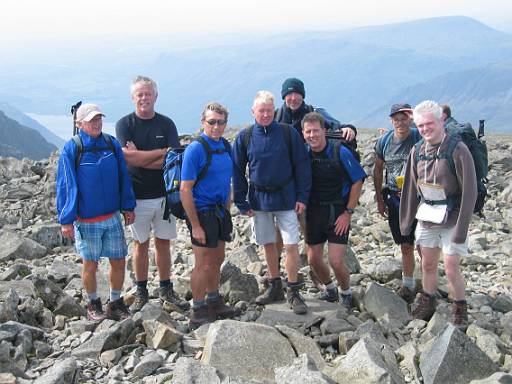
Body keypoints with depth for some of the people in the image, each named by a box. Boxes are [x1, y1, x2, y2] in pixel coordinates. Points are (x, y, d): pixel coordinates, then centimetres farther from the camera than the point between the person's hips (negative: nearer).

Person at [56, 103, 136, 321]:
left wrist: (128, 207, 8)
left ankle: (115, 302, 26)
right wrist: (66, 220, -9)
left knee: (118, 262, 7)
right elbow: (65, 186, -8)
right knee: (90, 264, 9)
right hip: (86, 220, -3)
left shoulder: (112, 144, 0)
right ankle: (93, 304, 29)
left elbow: (123, 178, 8)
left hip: (113, 217, 3)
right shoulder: (71, 149, -10)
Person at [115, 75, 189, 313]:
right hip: (137, 195, -2)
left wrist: (140, 158, -14)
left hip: (164, 194, 2)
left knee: (164, 242, 10)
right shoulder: (125, 124, -3)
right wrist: (162, 152, -13)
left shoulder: (166, 124, 2)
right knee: (141, 244, 7)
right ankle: (141, 292, 18)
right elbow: (128, 157, -17)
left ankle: (166, 289, 22)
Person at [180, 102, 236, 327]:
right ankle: (198, 311, 11)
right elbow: (185, 190, -18)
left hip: (220, 212, 7)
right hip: (202, 213, -7)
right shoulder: (195, 149, -17)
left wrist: (226, 211, 14)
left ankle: (214, 301, 32)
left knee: (217, 260, 17)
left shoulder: (226, 146, 6)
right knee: (204, 264, 0)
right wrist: (195, 225, -20)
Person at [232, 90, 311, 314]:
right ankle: (275, 287, 27)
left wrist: (302, 197, -7)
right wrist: (242, 203, 0)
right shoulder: (245, 137, 0)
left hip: (286, 198, -2)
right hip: (259, 200, 2)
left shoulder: (288, 133, -4)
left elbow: (301, 165, -1)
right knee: (268, 244, 12)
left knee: (291, 245, -4)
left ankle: (293, 292, 7)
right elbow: (237, 172, 4)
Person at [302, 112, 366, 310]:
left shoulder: (340, 152, -13)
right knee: (313, 259, 9)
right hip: (313, 213, 4)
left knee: (336, 261, -9)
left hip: (338, 213, -4)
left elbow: (357, 181, -8)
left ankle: (346, 294, 19)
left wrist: (348, 212, -10)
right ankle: (330, 290, 36)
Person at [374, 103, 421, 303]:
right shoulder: (384, 141, 2)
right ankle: (408, 285, 28)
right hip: (394, 200, 4)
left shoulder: (420, 139, -10)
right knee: (406, 245, 13)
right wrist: (379, 199, 10)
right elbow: (378, 170, 13)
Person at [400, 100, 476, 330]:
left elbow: (469, 192, -16)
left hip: (451, 218, -5)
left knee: (451, 269, -3)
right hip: (426, 216, 5)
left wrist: (461, 228, -18)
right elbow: (411, 189, 10)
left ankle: (460, 311, 15)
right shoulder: (417, 152, 2)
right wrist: (406, 221, 9)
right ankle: (427, 304, 31)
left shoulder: (457, 150, -16)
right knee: (427, 264, 14)